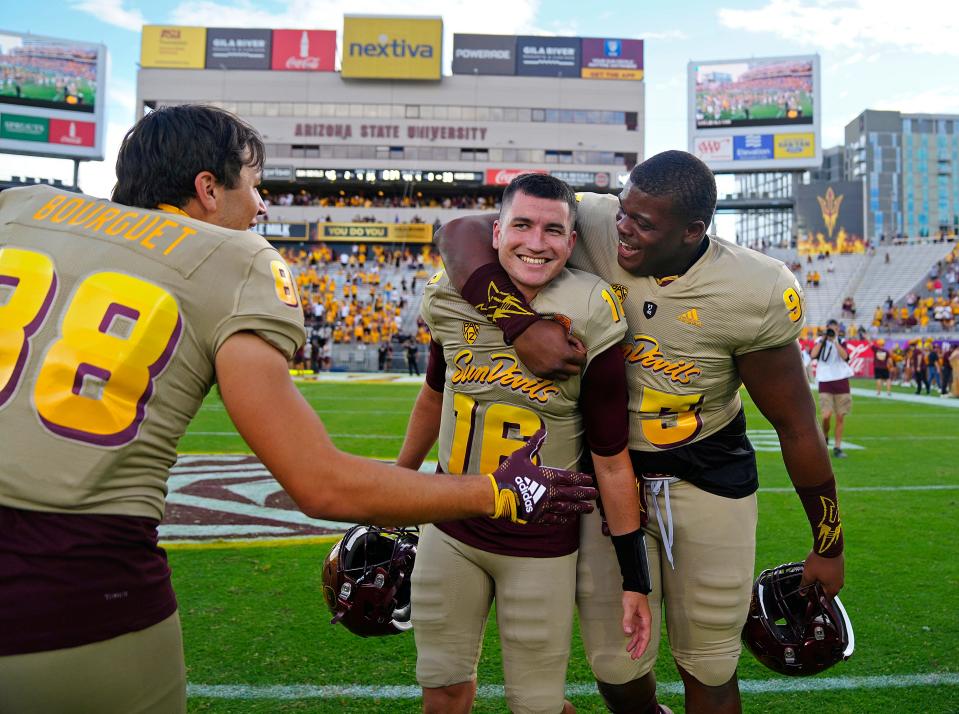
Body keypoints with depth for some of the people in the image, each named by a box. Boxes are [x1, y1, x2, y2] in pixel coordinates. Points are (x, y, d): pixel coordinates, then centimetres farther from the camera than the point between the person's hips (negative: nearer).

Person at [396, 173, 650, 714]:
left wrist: (636, 580, -6)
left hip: (542, 545, -3)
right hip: (451, 530, 4)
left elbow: (612, 461, -10)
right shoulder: (453, 299, -6)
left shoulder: (587, 323, -16)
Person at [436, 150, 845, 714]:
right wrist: (521, 323, -36)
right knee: (617, 668, 11)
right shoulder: (594, 227, -17)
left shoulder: (754, 294, -18)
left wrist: (828, 547, 2)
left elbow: (796, 426, -8)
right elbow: (464, 232, -20)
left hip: (709, 479, 0)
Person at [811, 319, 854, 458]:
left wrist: (835, 341, -14)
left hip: (841, 382, 1)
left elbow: (844, 356, -12)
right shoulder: (820, 341, 6)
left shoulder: (841, 342, 8)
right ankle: (824, 437, 15)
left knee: (840, 416, 1)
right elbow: (813, 355, -13)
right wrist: (823, 339, -11)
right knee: (826, 416, -14)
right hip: (825, 383, -1)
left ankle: (837, 447, 9)